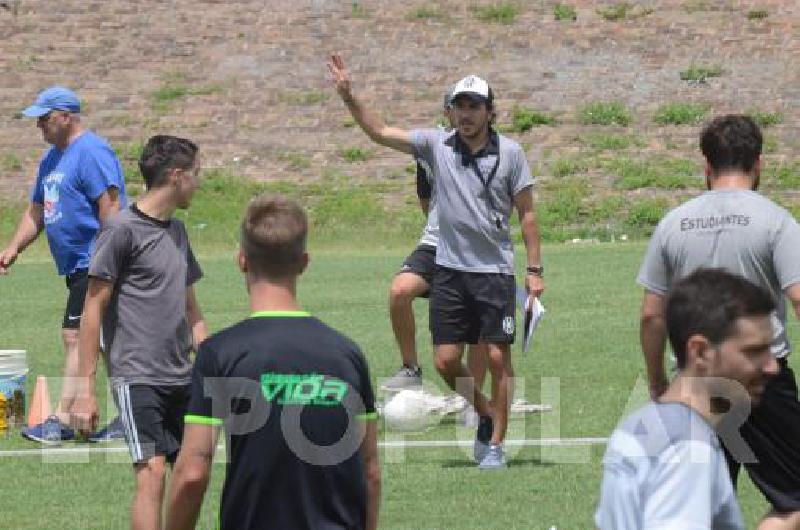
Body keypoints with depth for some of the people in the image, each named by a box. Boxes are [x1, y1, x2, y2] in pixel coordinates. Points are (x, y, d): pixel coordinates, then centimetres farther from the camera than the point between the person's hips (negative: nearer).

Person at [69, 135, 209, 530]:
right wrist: (85, 390, -11)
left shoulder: (177, 231, 16)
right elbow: (93, 309, -8)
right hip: (137, 376, -8)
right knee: (152, 474, -17)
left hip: (181, 379, 8)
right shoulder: (122, 230, -7)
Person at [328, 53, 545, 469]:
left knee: (498, 357, -4)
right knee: (446, 362, 1)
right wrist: (348, 96, -6)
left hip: (495, 271, -3)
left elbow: (526, 213, 2)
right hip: (449, 269, 3)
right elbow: (379, 132, 5)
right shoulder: (436, 145, 3)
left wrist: (534, 270, -2)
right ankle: (488, 414, 26)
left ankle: (496, 443, 7)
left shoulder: (510, 153, -1)